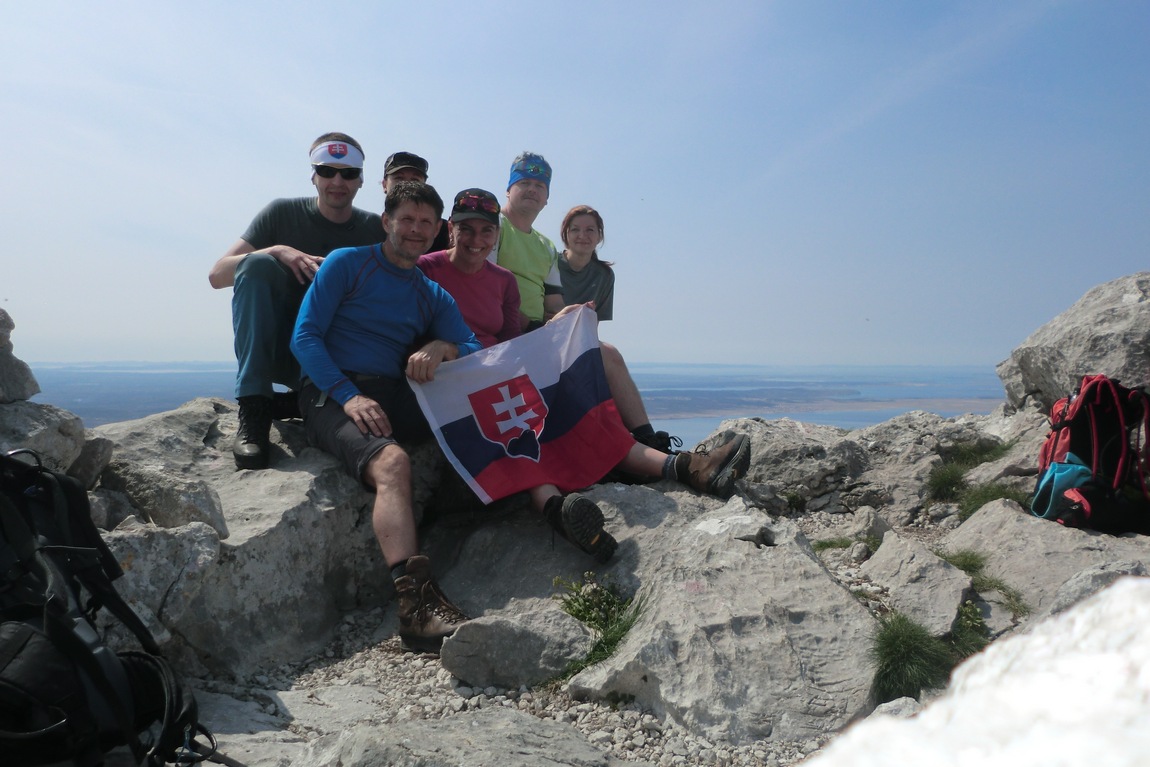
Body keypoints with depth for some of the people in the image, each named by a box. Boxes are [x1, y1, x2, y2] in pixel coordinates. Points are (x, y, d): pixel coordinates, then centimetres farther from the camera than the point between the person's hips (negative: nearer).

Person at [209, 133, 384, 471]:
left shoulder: (375, 230, 2)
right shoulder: (283, 213, -1)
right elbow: (217, 275, -6)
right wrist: (278, 252, -22)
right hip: (278, 350, 0)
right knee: (256, 263, -24)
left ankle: (291, 403, -5)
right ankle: (253, 410, -29)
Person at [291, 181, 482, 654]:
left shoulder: (433, 296, 21)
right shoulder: (347, 264, 8)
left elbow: (477, 353, 9)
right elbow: (304, 337, -2)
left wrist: (442, 348, -15)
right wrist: (349, 395, -17)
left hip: (397, 397, 6)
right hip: (331, 395, -6)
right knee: (392, 462, -36)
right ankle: (416, 604, -47)